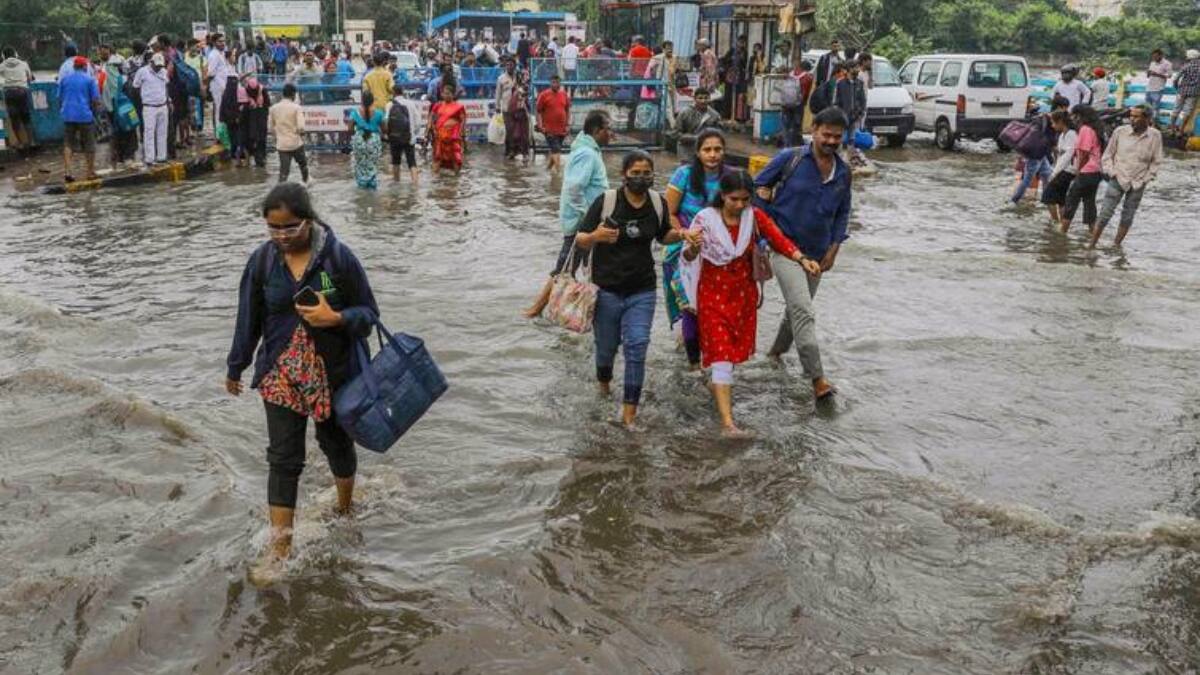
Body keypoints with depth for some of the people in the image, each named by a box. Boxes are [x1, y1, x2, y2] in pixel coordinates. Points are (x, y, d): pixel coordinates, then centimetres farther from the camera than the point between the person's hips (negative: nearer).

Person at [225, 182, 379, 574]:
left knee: (336, 443, 19)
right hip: (281, 374, 1)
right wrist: (235, 368, 13)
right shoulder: (262, 260, -5)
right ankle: (280, 546, 6)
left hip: (333, 372, -1)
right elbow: (249, 319, 6)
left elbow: (369, 312, -7)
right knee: (283, 459, -1)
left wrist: (336, 318, -26)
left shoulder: (338, 256, -13)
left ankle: (345, 509, 45)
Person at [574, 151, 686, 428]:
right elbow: (580, 241, -10)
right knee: (606, 345, 13)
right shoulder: (606, 201, -13)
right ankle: (603, 380, 48)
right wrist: (595, 236, -32)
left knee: (637, 346, -9)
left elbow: (663, 236, 17)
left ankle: (630, 411, -1)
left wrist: (679, 235, -5)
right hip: (606, 289, -2)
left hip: (642, 291, 2)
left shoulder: (657, 203, 0)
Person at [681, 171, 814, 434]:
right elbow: (687, 258, -21)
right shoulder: (705, 219, -15)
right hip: (713, 294, -4)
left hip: (744, 292, 4)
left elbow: (779, 240, -16)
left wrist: (802, 260, -34)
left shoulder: (755, 217, -5)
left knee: (737, 346, 17)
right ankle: (727, 421, -14)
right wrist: (692, 247, -45)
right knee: (721, 352, -10)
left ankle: (717, 383, 49)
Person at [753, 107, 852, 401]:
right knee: (803, 312, -17)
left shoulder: (843, 172, 5)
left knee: (797, 310, 19)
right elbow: (757, 186, 1)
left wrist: (833, 249, 8)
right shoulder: (790, 159, -9)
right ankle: (818, 379, -19)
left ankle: (776, 352, 44)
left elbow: (843, 213, 16)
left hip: (816, 252, 6)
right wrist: (767, 222, -6)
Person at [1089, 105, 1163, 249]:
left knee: (1127, 217, 7)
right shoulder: (1120, 131, -7)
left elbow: (1156, 161, 4)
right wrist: (1111, 172, -5)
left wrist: (1146, 178, -2)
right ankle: (1092, 245, -1)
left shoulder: (1155, 136, -4)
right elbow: (1108, 155, 4)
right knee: (1105, 214, -5)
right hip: (1117, 179, -1)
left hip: (1138, 184, 2)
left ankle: (1116, 245, 17)